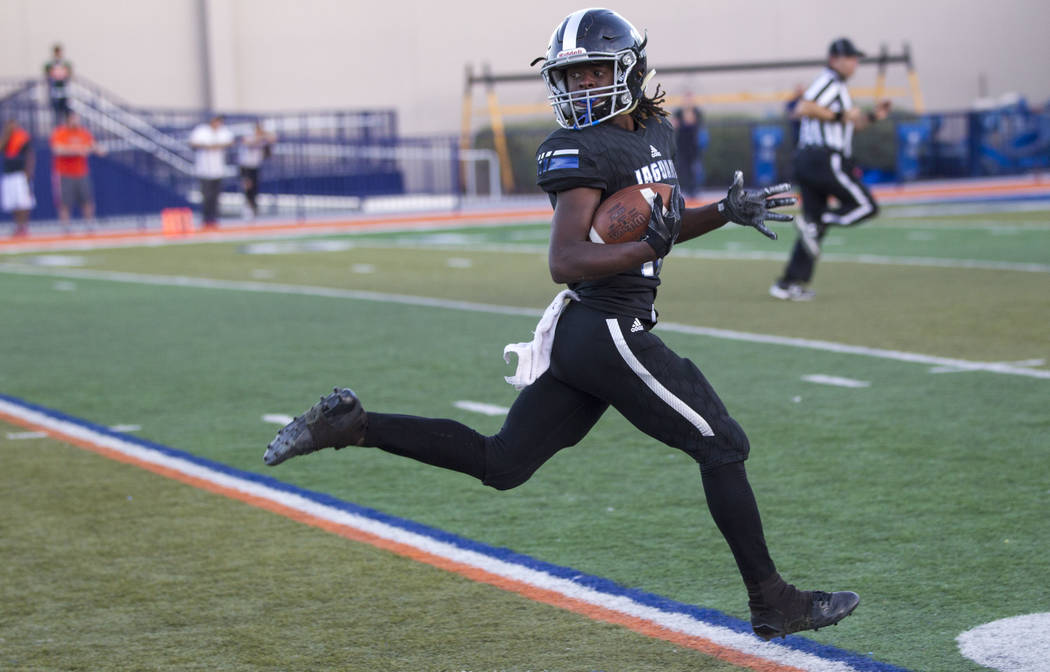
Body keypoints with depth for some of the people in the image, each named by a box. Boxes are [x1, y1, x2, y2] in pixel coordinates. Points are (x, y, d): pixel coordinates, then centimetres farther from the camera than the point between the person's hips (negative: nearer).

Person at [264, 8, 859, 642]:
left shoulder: (658, 132, 13)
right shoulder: (582, 150, -14)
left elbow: (659, 224, 27)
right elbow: (565, 261, -21)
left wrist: (727, 211, 13)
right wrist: (648, 247, -29)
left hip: (579, 332, 9)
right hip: (611, 332, -9)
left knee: (500, 464, 12)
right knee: (722, 447, 1)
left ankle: (352, 424, 11)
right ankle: (773, 603, 12)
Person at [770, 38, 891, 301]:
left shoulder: (838, 87, 25)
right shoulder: (828, 81, -8)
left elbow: (849, 124, 33)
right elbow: (802, 109, -23)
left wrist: (873, 116, 18)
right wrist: (840, 116, -18)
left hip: (806, 160, 10)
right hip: (824, 159, -10)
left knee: (814, 223, 9)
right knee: (866, 205, -8)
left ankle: (790, 284, 6)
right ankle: (815, 225, -21)